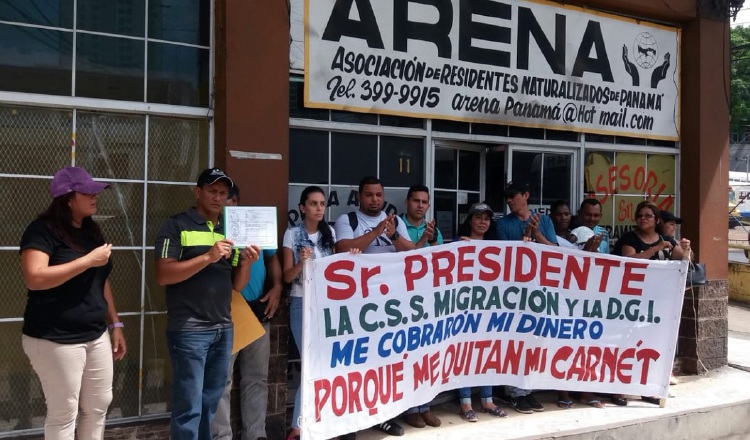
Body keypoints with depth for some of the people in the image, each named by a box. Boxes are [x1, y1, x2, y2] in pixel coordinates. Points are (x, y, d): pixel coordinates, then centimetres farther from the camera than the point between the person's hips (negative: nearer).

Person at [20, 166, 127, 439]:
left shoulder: (92, 231, 12)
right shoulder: (42, 230, -11)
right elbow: (34, 279, -25)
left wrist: (115, 324, 15)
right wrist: (89, 260, -22)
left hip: (96, 336, 8)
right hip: (55, 340, -7)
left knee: (98, 406, 13)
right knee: (63, 413, 1)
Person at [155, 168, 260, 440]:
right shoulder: (177, 225, -3)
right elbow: (163, 275, -13)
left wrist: (246, 263, -6)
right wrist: (208, 257, -20)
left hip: (223, 329, 6)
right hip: (189, 330, -6)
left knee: (210, 403, 13)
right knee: (189, 407, -3)